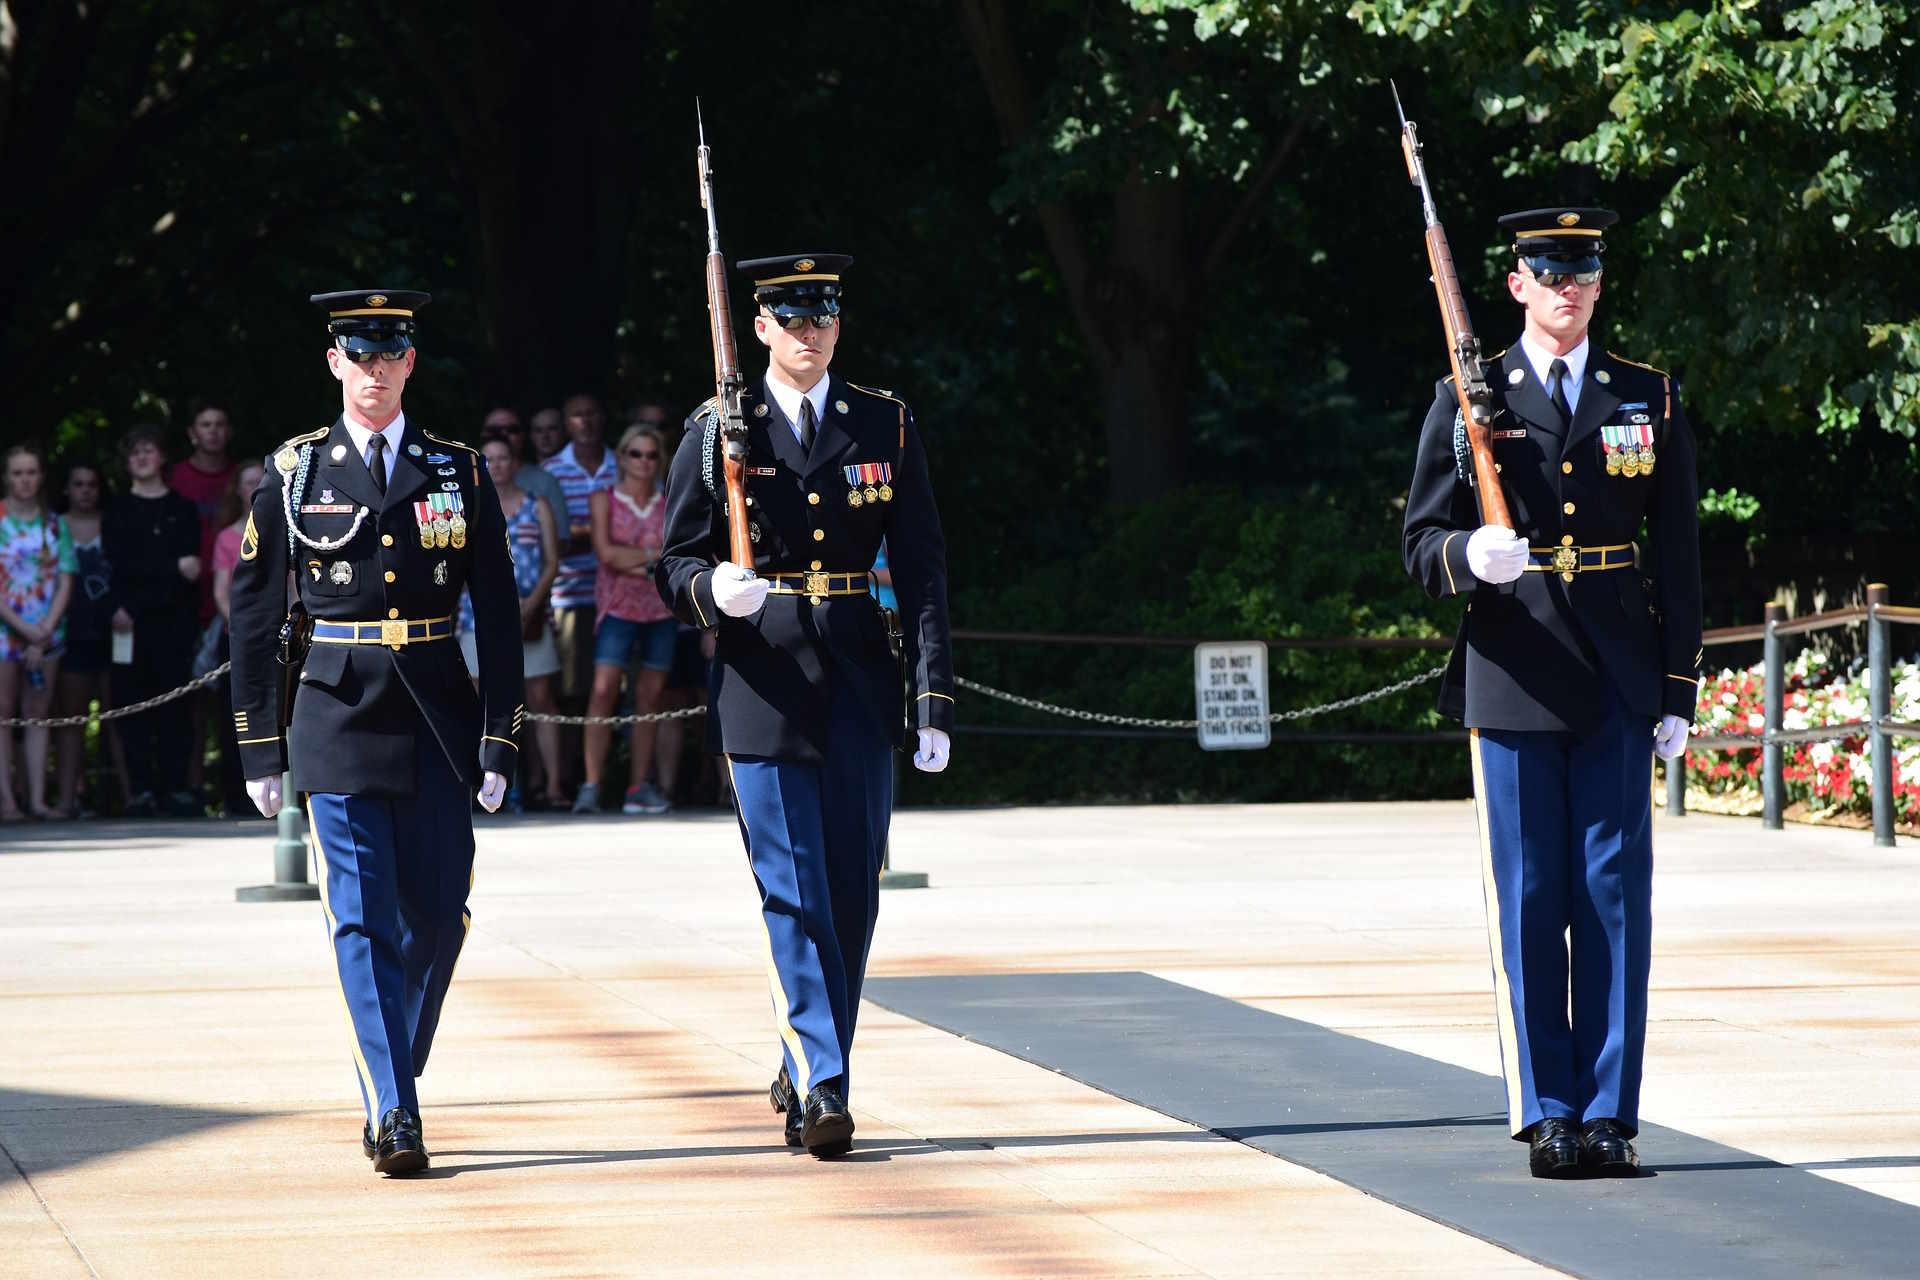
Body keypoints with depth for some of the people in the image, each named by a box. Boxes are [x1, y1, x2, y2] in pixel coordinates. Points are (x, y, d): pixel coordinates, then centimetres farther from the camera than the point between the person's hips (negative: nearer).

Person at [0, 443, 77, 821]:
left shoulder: (55, 525, 7)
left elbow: (65, 581, 4)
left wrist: (44, 632, -7)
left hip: (47, 631, 3)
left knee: (37, 715, 4)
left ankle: (38, 799, 3)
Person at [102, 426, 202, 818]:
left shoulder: (183, 510, 13)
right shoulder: (117, 512, 13)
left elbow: (192, 571, 1)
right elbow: (121, 565, -2)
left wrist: (137, 606, -12)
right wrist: (173, 568, -11)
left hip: (173, 624, 0)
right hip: (131, 625, 0)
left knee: (174, 707, -3)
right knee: (133, 704, -5)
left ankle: (176, 786, -2)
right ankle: (142, 789, -5)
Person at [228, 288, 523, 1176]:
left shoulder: (460, 473, 6)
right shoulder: (293, 474, 3)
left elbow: (498, 619, 6)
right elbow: (253, 619, 6)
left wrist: (498, 742, 0)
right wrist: (261, 750, 4)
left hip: (437, 719, 2)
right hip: (337, 715, -2)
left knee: (437, 917, 4)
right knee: (363, 921, -9)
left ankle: (389, 1085, 23)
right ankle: (393, 1116, -10)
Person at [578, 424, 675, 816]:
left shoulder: (669, 506, 11)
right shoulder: (604, 500, 5)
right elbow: (606, 552, -7)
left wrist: (633, 561, -11)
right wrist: (656, 554, -6)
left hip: (661, 607, 3)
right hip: (618, 606, -3)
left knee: (650, 696, 3)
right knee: (603, 690, -15)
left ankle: (640, 786, 8)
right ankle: (591, 786, -17)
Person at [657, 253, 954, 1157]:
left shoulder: (885, 426, 6)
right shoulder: (718, 432, 2)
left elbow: (922, 569, 5)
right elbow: (674, 564, 4)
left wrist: (934, 700, -2)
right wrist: (711, 588, -21)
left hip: (860, 684, 2)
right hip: (760, 687, -2)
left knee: (853, 896, 5)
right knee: (792, 896, -9)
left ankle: (804, 1074, 21)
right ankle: (821, 1089, -11)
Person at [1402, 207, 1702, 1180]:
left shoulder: (1650, 400, 9)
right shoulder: (1467, 403, 5)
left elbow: (1678, 555, 9)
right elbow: (1422, 544, 4)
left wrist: (1679, 690, 4)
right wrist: (1471, 555, -19)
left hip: (1619, 684, 1)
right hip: (1512, 677, -1)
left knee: (1616, 891, 0)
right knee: (1528, 898, 0)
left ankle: (1610, 1112, 5)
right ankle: (1546, 1114, 6)